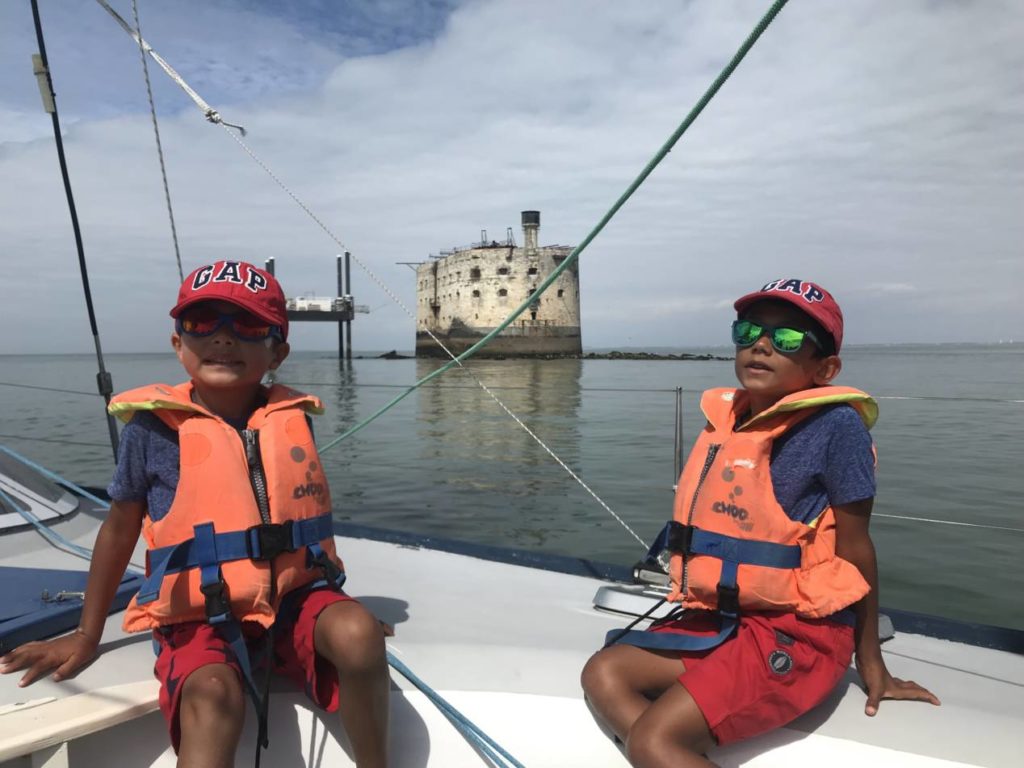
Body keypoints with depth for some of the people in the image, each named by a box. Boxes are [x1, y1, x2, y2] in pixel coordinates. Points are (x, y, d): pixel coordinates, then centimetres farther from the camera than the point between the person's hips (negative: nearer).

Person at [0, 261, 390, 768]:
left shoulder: (292, 419, 1)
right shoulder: (154, 426, -6)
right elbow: (119, 528, 7)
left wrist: (346, 613, 18)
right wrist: (87, 634, 14)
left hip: (294, 597, 3)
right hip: (202, 616, -2)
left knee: (359, 635, -26)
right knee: (212, 694, -32)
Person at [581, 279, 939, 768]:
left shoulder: (834, 425, -15)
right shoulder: (726, 420, 5)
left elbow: (854, 549, -8)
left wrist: (870, 661, 1)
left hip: (795, 635, -7)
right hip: (720, 620, 8)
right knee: (604, 674, -4)